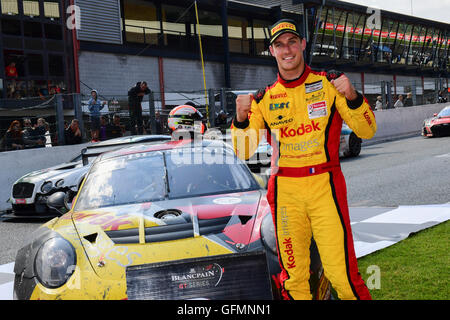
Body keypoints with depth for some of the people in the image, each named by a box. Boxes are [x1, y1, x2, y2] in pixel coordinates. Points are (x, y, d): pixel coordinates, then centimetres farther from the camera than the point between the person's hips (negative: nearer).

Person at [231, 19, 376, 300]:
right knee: (293, 275, 6)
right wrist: (241, 117, -13)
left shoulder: (329, 83, 4)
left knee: (341, 273, -8)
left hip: (325, 186, -2)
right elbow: (244, 151, 4)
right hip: (285, 191, 2)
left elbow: (367, 131, 0)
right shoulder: (264, 99, 9)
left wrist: (351, 97, -17)